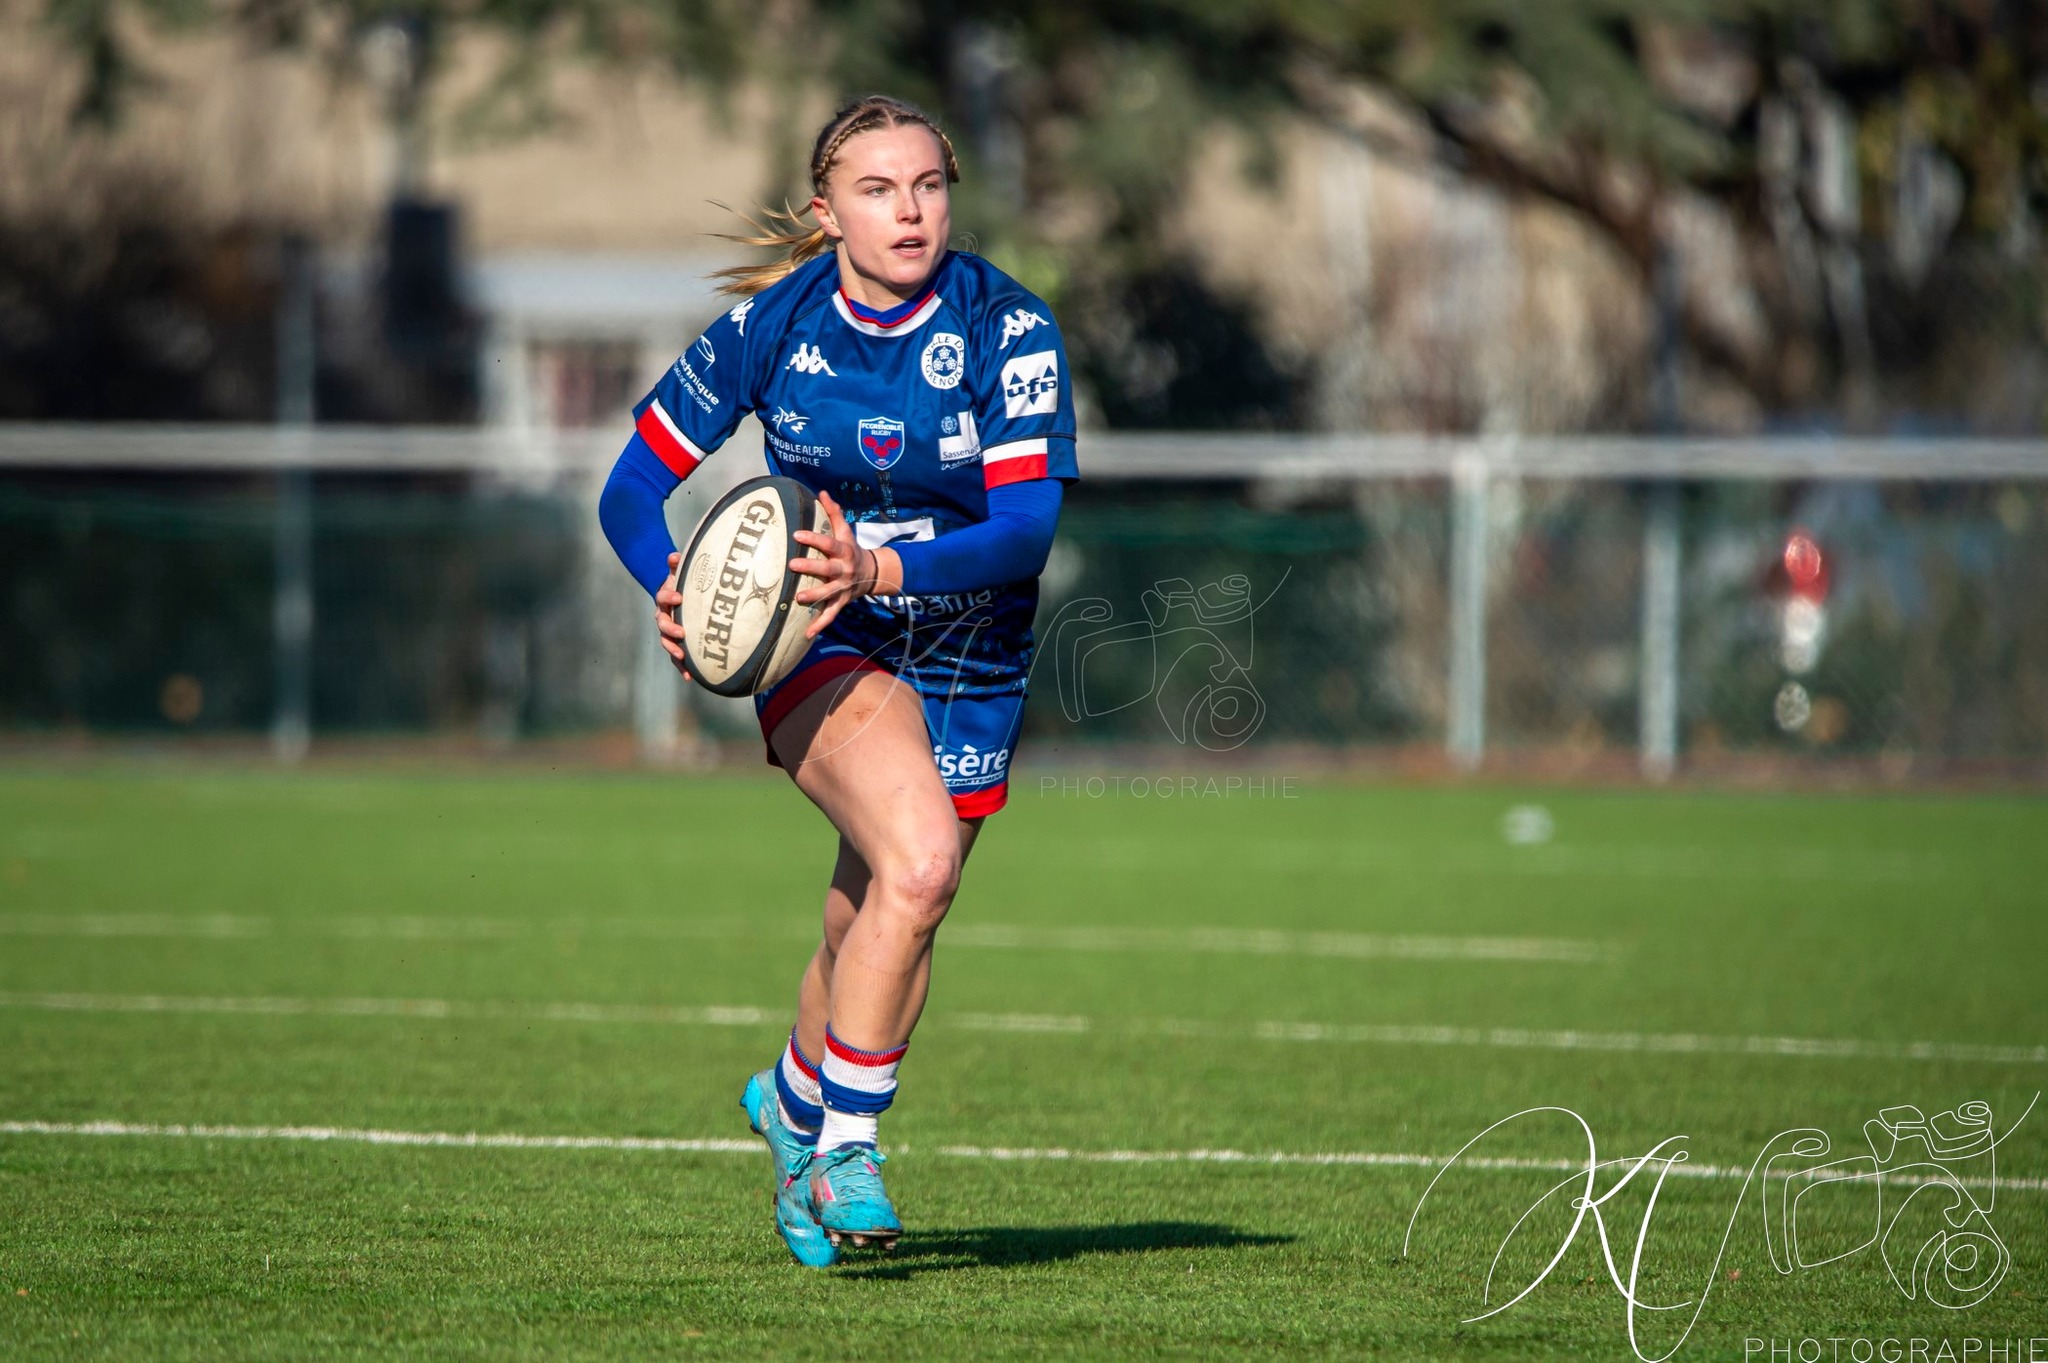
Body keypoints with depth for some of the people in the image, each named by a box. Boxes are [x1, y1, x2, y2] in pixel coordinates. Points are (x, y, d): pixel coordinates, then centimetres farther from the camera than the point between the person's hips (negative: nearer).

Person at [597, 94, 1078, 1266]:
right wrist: (674, 587, -26)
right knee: (919, 861, -29)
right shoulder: (772, 324, -12)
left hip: (971, 660, 2)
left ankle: (794, 1102, 44)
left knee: (877, 928, 12)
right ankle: (847, 1141, -15)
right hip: (819, 641, -2)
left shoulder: (1010, 331, -16)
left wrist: (884, 571, -40)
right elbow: (636, 484, -5)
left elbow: (1030, 523, -24)